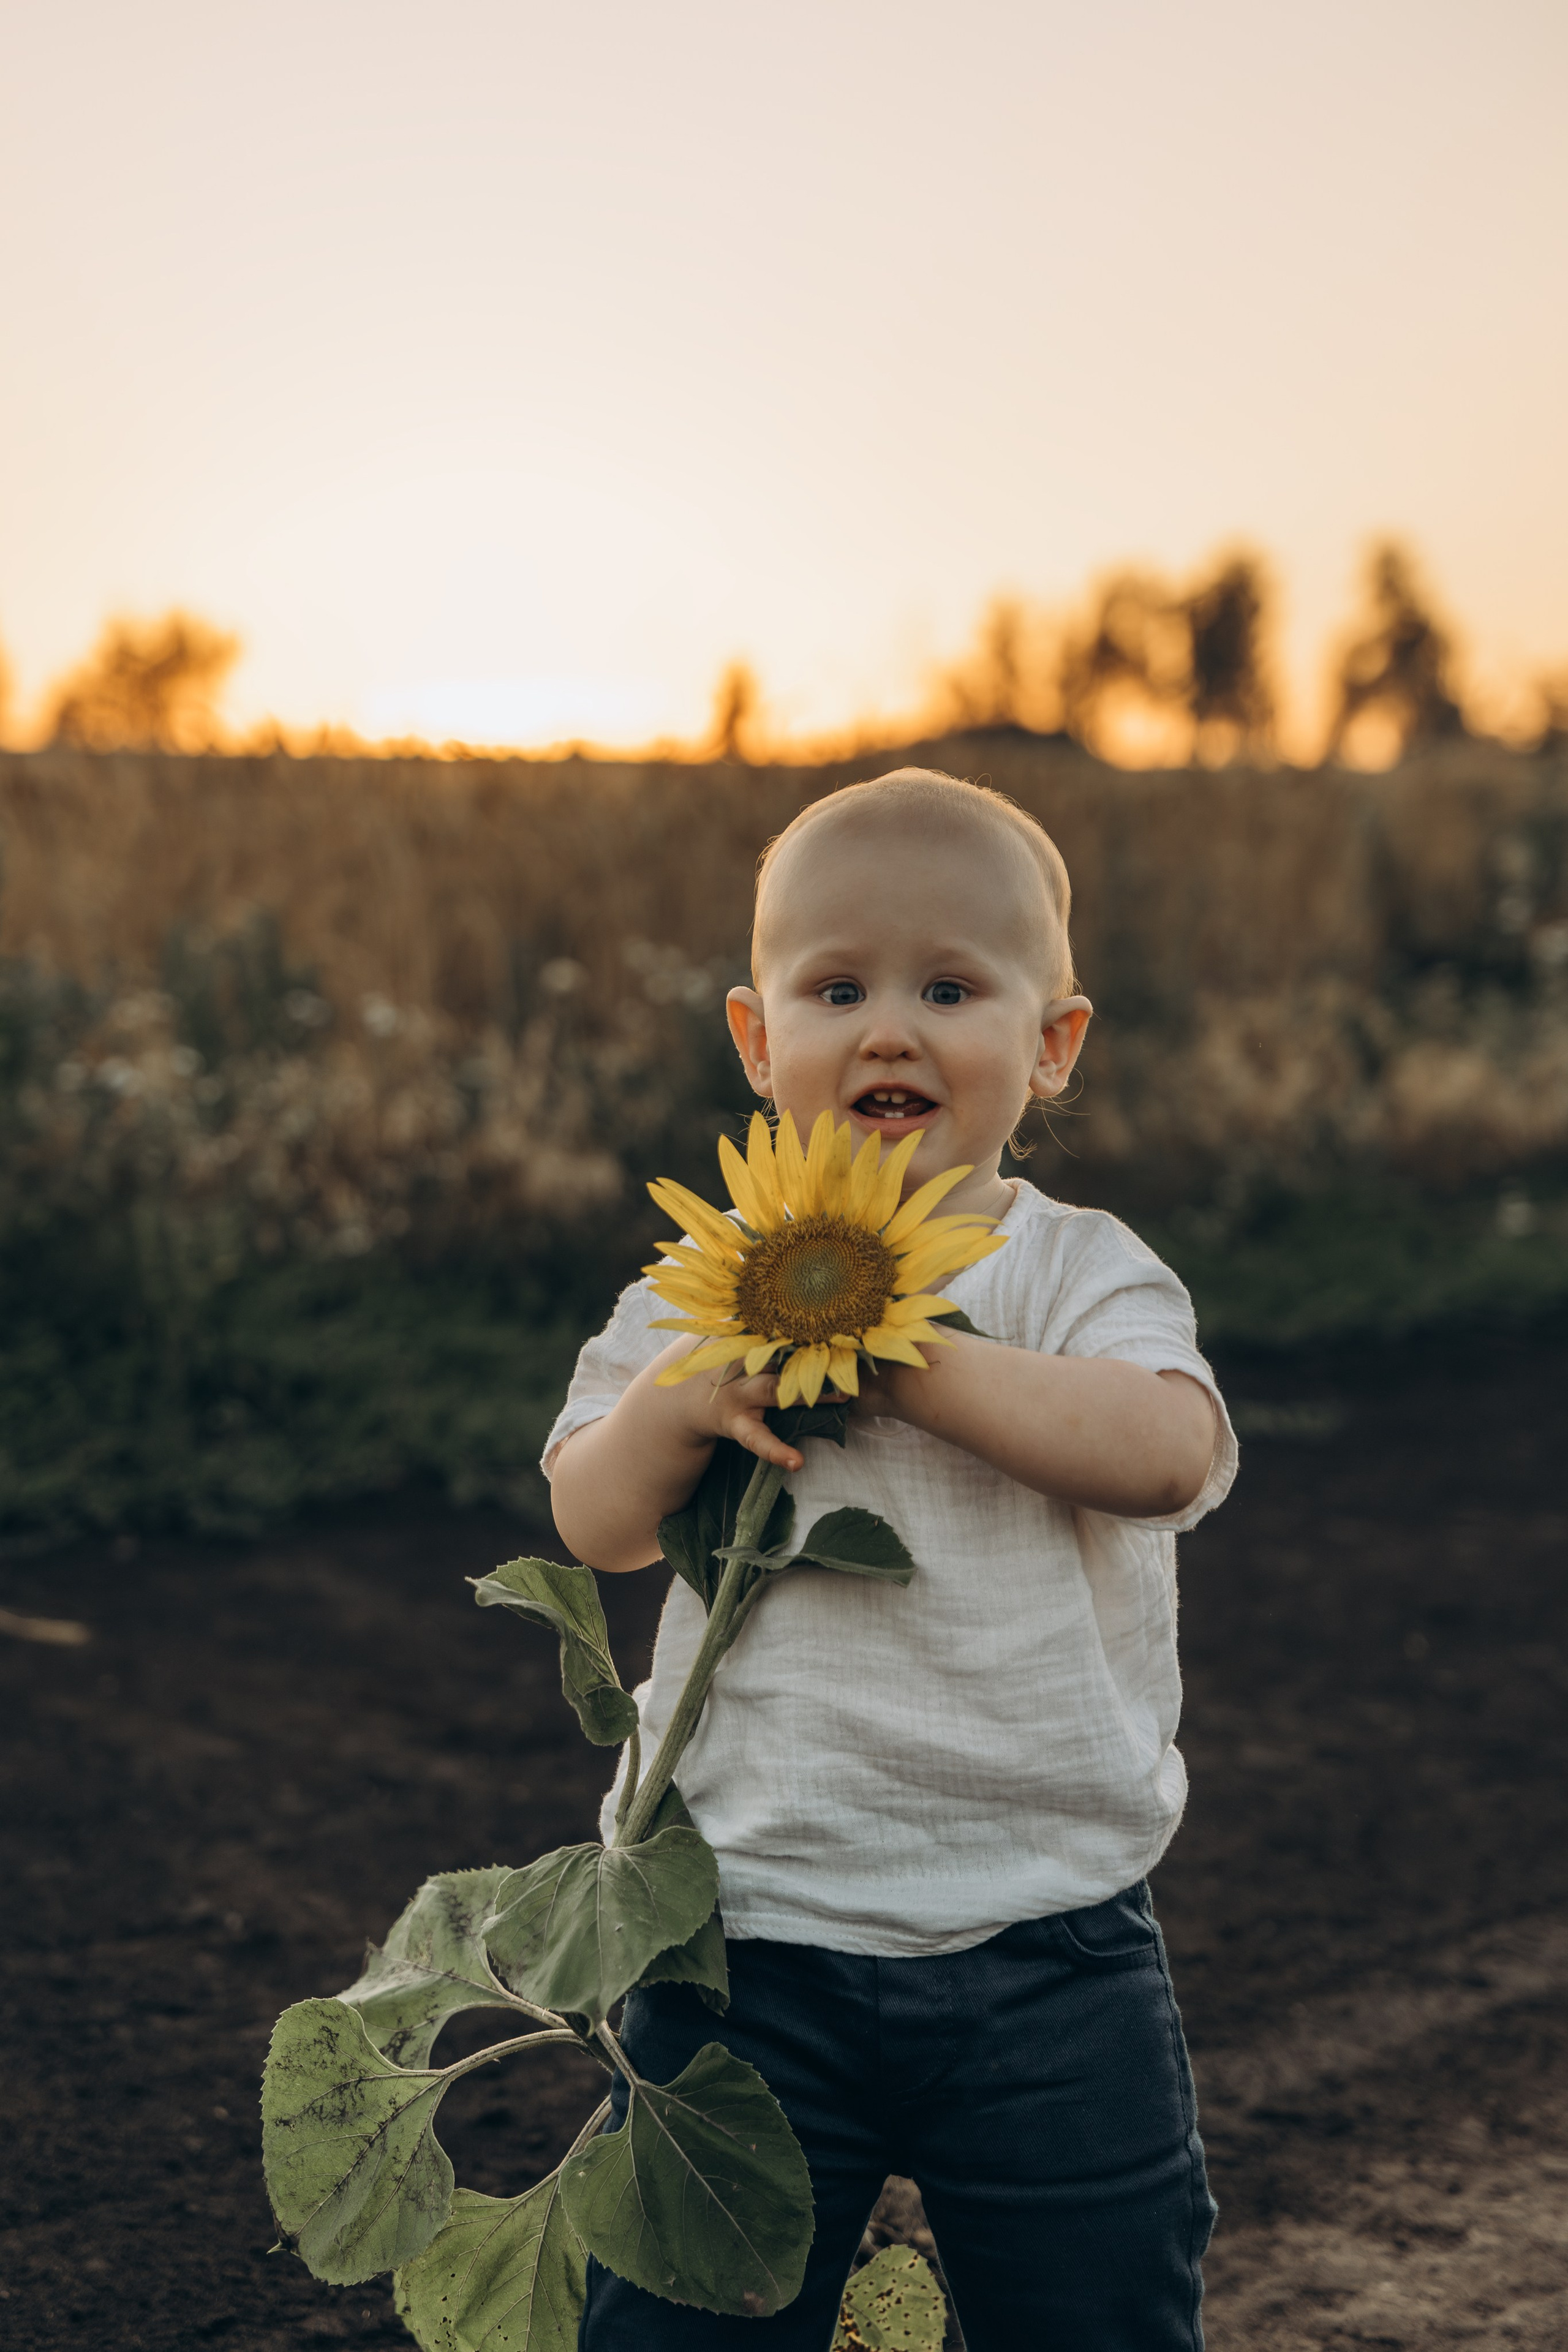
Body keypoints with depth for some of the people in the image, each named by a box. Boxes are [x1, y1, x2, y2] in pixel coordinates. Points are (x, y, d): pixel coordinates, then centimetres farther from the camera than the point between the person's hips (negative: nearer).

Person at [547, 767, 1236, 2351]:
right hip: (750, 1935, 1)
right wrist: (683, 1401, -20)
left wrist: (893, 1355, -23)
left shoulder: (1079, 1271, -3)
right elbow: (594, 1525, 0)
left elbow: (1169, 1450, -22)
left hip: (1045, 1947, -1)